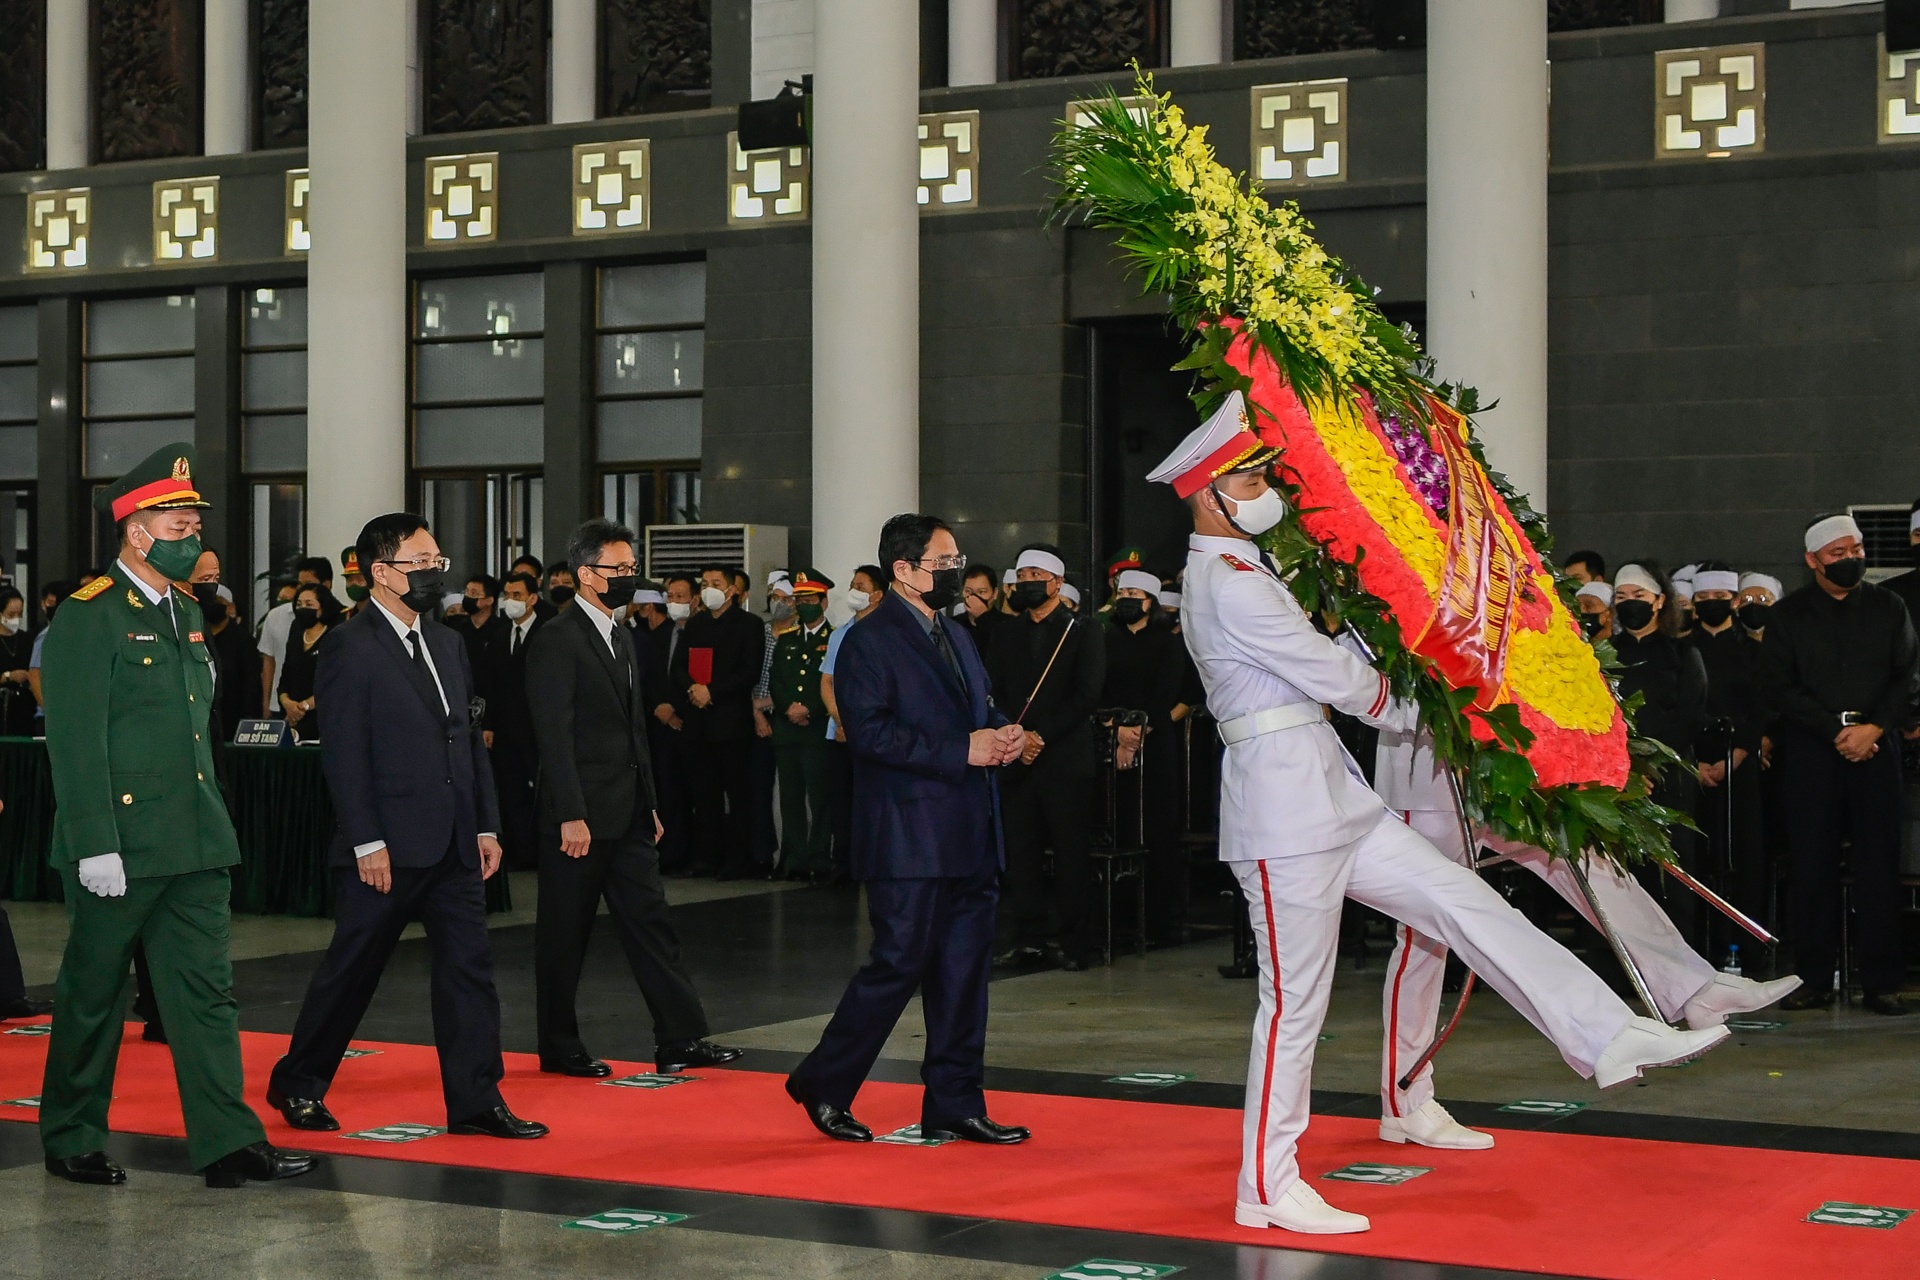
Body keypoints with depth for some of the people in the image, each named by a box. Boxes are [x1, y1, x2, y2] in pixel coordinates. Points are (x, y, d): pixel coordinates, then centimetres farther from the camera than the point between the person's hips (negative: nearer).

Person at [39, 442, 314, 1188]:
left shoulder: (186, 614, 15)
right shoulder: (88, 617, -10)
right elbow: (75, 740, -15)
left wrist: (214, 830, 17)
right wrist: (95, 847, -19)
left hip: (193, 845, 7)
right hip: (120, 844, -7)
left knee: (207, 990, 5)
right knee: (92, 995, 6)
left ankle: (228, 1144, 6)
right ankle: (71, 1142, 19)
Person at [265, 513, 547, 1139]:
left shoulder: (448, 644, 15)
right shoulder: (351, 648, -9)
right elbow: (344, 753, -13)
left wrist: (486, 825, 11)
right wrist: (367, 842, -17)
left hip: (454, 845, 7)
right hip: (388, 846, -7)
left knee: (468, 967, 3)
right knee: (351, 969, 5)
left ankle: (475, 1099, 6)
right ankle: (297, 1085, 22)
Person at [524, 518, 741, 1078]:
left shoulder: (622, 638, 16)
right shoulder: (557, 642, -12)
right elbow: (554, 737, -17)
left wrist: (650, 803, 18)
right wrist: (571, 816, -21)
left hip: (628, 816, 8)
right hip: (581, 816, -8)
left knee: (650, 922, 5)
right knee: (565, 933, 3)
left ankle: (680, 1038, 5)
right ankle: (559, 1048, 13)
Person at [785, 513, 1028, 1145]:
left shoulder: (955, 636, 20)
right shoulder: (868, 641, -8)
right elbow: (870, 732, -18)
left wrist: (1001, 738, 3)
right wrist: (961, 751, -20)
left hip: (969, 840, 8)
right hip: (909, 840, -8)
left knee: (964, 969, 8)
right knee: (899, 964, -6)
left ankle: (955, 1104, 15)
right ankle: (822, 1085, 10)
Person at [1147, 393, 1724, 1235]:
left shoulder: (1243, 569, 18)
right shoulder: (1225, 582, -15)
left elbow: (1310, 663, 18)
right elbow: (1327, 671, -12)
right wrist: (1399, 707, 4)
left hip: (1328, 791, 10)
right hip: (1280, 796, -10)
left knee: (1464, 902, 4)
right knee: (1295, 999, -4)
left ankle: (1608, 1037, 3)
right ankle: (1267, 1189, 5)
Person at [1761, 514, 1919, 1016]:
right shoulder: (1788, 615, 7)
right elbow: (1777, 687, 0)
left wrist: (1875, 726, -9)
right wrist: (1835, 732, -9)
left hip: (1876, 746, 1)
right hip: (1810, 749, -1)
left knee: (1879, 862, -3)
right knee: (1813, 862, -3)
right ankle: (1815, 978, 4)